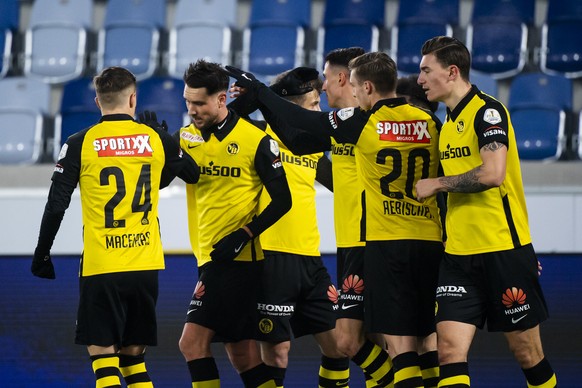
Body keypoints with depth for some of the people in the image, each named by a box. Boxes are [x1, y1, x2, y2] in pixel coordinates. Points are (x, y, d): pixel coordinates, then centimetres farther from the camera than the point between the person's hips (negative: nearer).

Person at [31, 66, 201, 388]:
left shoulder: (80, 144, -3)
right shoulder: (156, 138, 3)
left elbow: (56, 205, -3)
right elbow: (192, 174, 21)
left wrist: (42, 254, 8)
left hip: (101, 267, -3)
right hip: (146, 265, 3)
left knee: (101, 351, 0)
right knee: (133, 354, 14)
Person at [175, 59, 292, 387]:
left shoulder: (256, 140, -8)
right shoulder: (186, 138, 8)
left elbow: (282, 200, -6)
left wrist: (244, 235, -16)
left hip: (238, 258, -7)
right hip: (211, 260, 7)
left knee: (193, 341, -14)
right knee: (241, 352, 9)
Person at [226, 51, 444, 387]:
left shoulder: (362, 122, -5)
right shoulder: (429, 122, 5)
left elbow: (302, 120, 3)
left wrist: (256, 88, 14)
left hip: (387, 243, -4)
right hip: (431, 242, 4)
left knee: (401, 344, -6)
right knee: (430, 342, 9)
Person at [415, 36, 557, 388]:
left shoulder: (487, 111, -11)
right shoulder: (448, 124, 14)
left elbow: (492, 174, -23)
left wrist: (436, 184, -12)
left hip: (504, 251, -7)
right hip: (460, 254, 7)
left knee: (527, 353, 3)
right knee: (450, 349, -7)